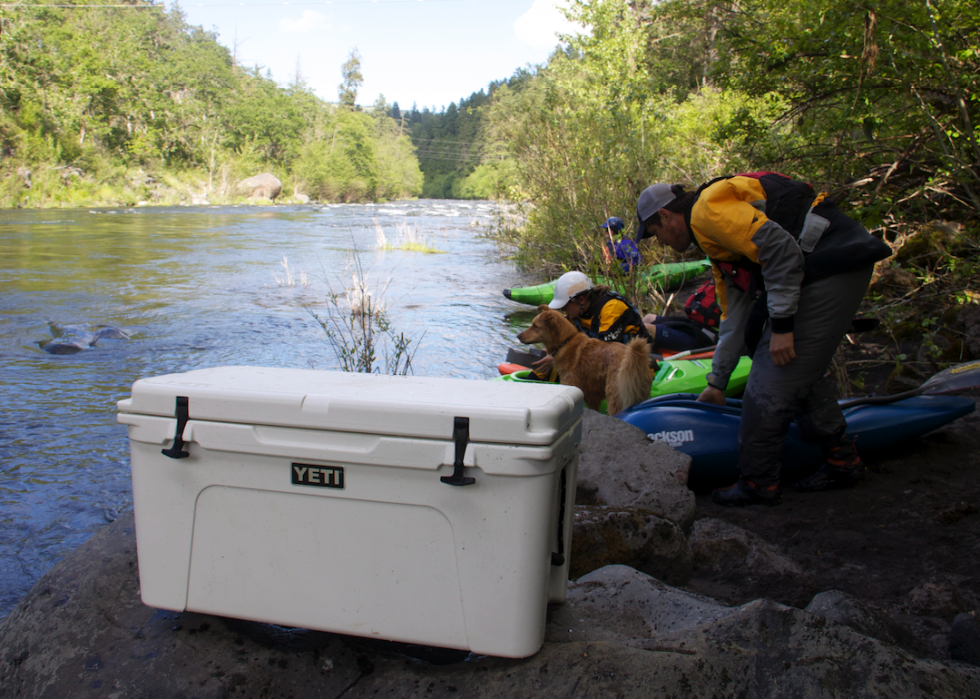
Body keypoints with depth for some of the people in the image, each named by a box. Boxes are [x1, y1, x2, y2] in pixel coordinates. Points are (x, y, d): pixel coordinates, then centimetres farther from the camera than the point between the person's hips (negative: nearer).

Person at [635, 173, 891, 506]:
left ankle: (757, 483, 7)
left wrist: (781, 324, -17)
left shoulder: (708, 208, -7)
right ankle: (841, 459, 30)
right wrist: (716, 383, 33)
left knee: (772, 380, -5)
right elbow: (735, 315, 28)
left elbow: (779, 247, -20)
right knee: (801, 369, 21)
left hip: (832, 264, -10)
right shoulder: (717, 240, 24)